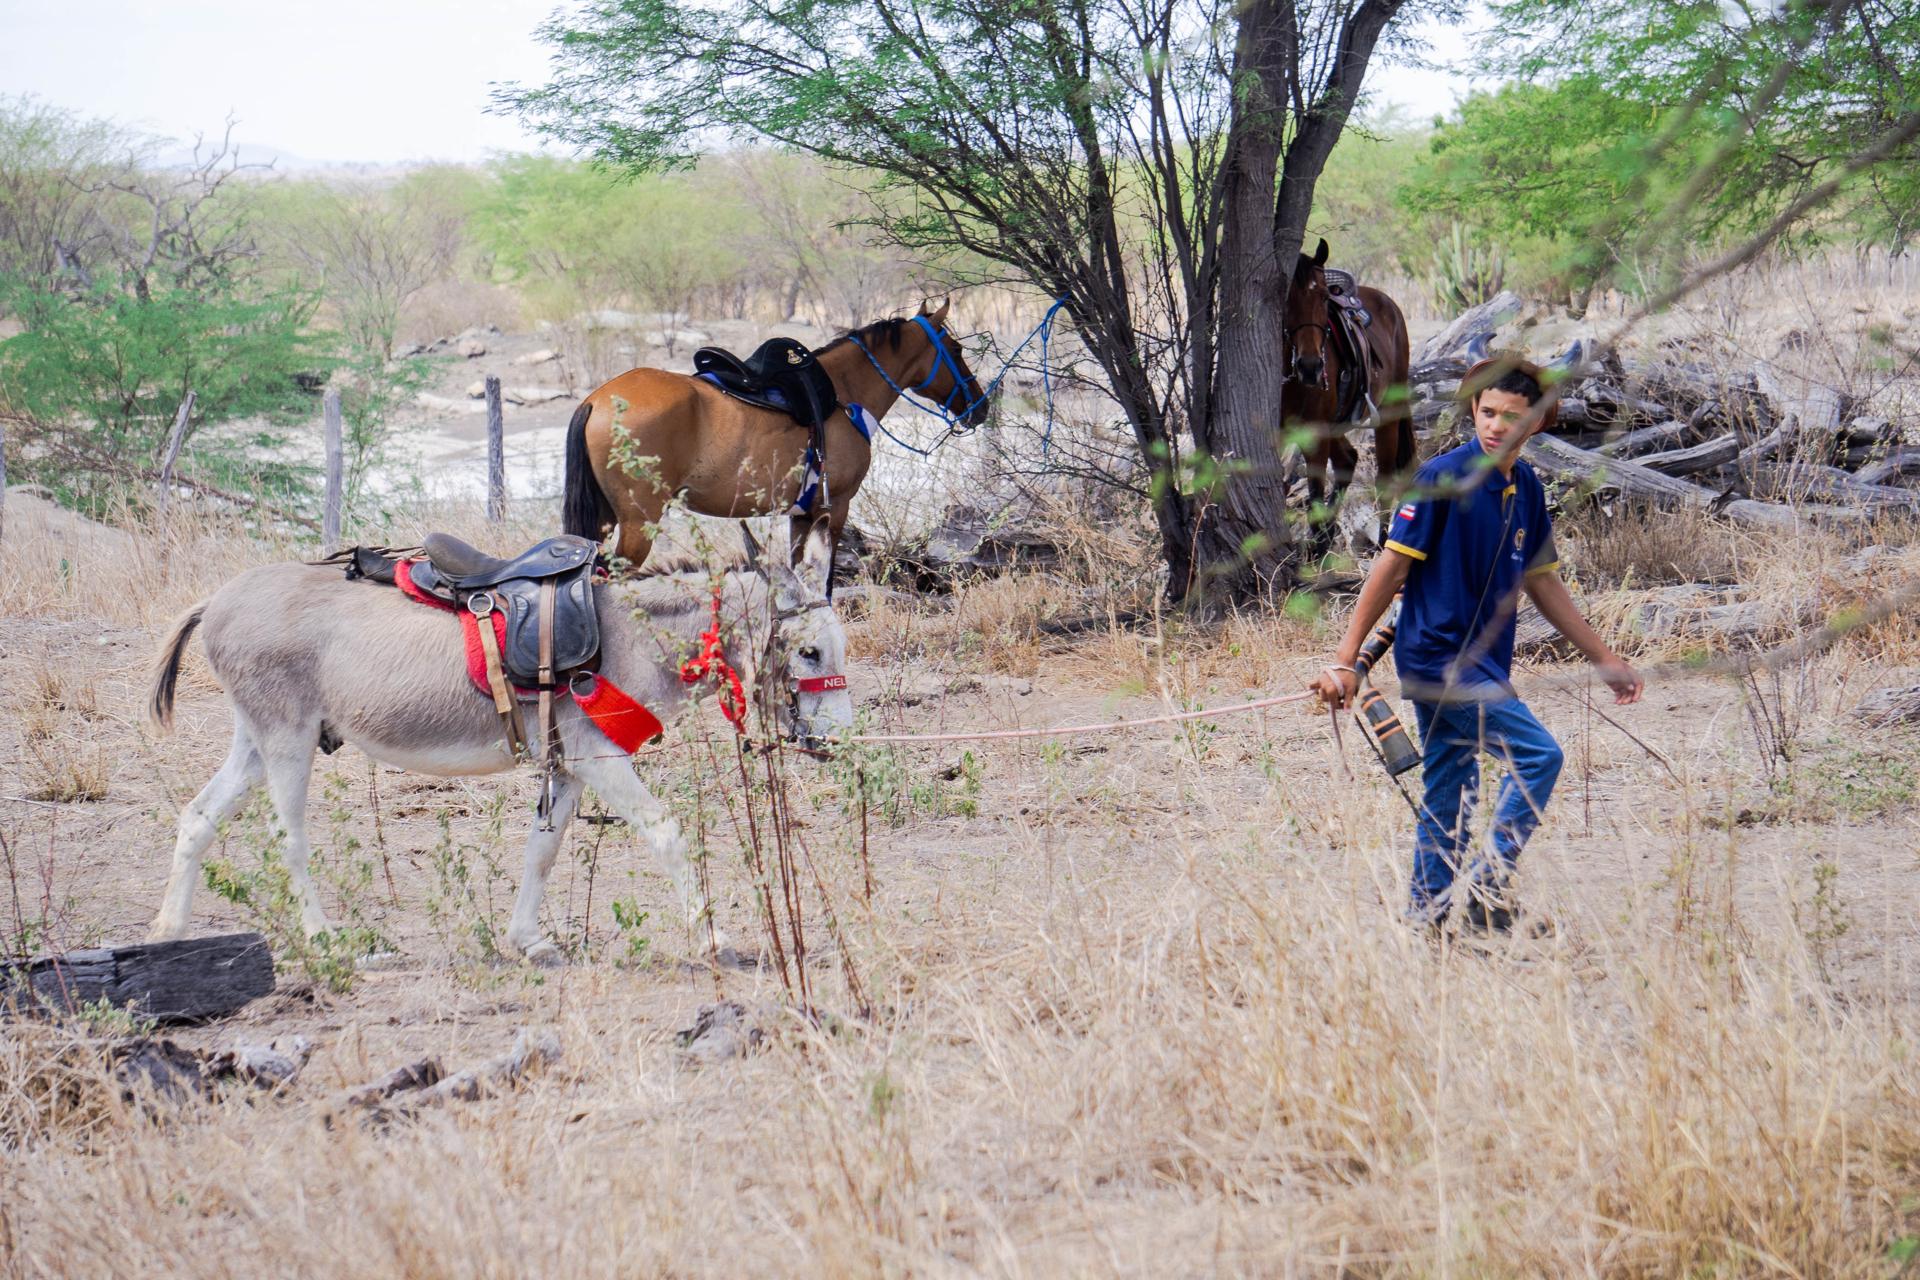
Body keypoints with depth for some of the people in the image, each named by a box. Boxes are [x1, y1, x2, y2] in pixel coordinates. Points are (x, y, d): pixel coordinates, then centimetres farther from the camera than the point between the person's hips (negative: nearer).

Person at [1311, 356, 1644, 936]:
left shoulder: (1526, 489, 9)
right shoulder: (1443, 479, -13)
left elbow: (1543, 583, 19)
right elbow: (1392, 567, -12)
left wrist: (1604, 659, 21)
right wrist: (1345, 659, -13)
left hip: (1479, 665, 8)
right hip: (1440, 656, -8)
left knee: (1451, 797, 11)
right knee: (1538, 755, -14)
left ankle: (1426, 920, 17)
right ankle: (1490, 888, -9)